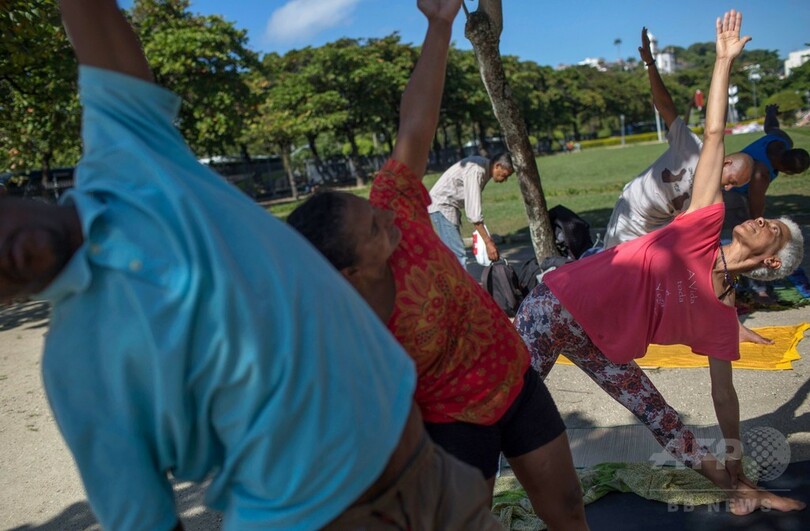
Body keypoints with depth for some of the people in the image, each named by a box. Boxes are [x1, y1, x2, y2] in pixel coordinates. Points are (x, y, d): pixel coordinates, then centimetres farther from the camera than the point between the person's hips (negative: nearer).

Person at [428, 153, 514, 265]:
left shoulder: (485, 168, 4)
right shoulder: (476, 171, -25)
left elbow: (474, 205, 9)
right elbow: (473, 212, -29)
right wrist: (488, 242, -28)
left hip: (451, 206, 10)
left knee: (455, 254, 12)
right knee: (458, 255, -15)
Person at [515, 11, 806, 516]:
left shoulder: (723, 317, 5)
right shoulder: (706, 226, -5)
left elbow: (724, 395, 11)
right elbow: (714, 136, -3)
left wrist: (736, 475, 15)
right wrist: (726, 60, 0)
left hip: (598, 342, 5)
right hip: (557, 304, -4)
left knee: (659, 414, 2)